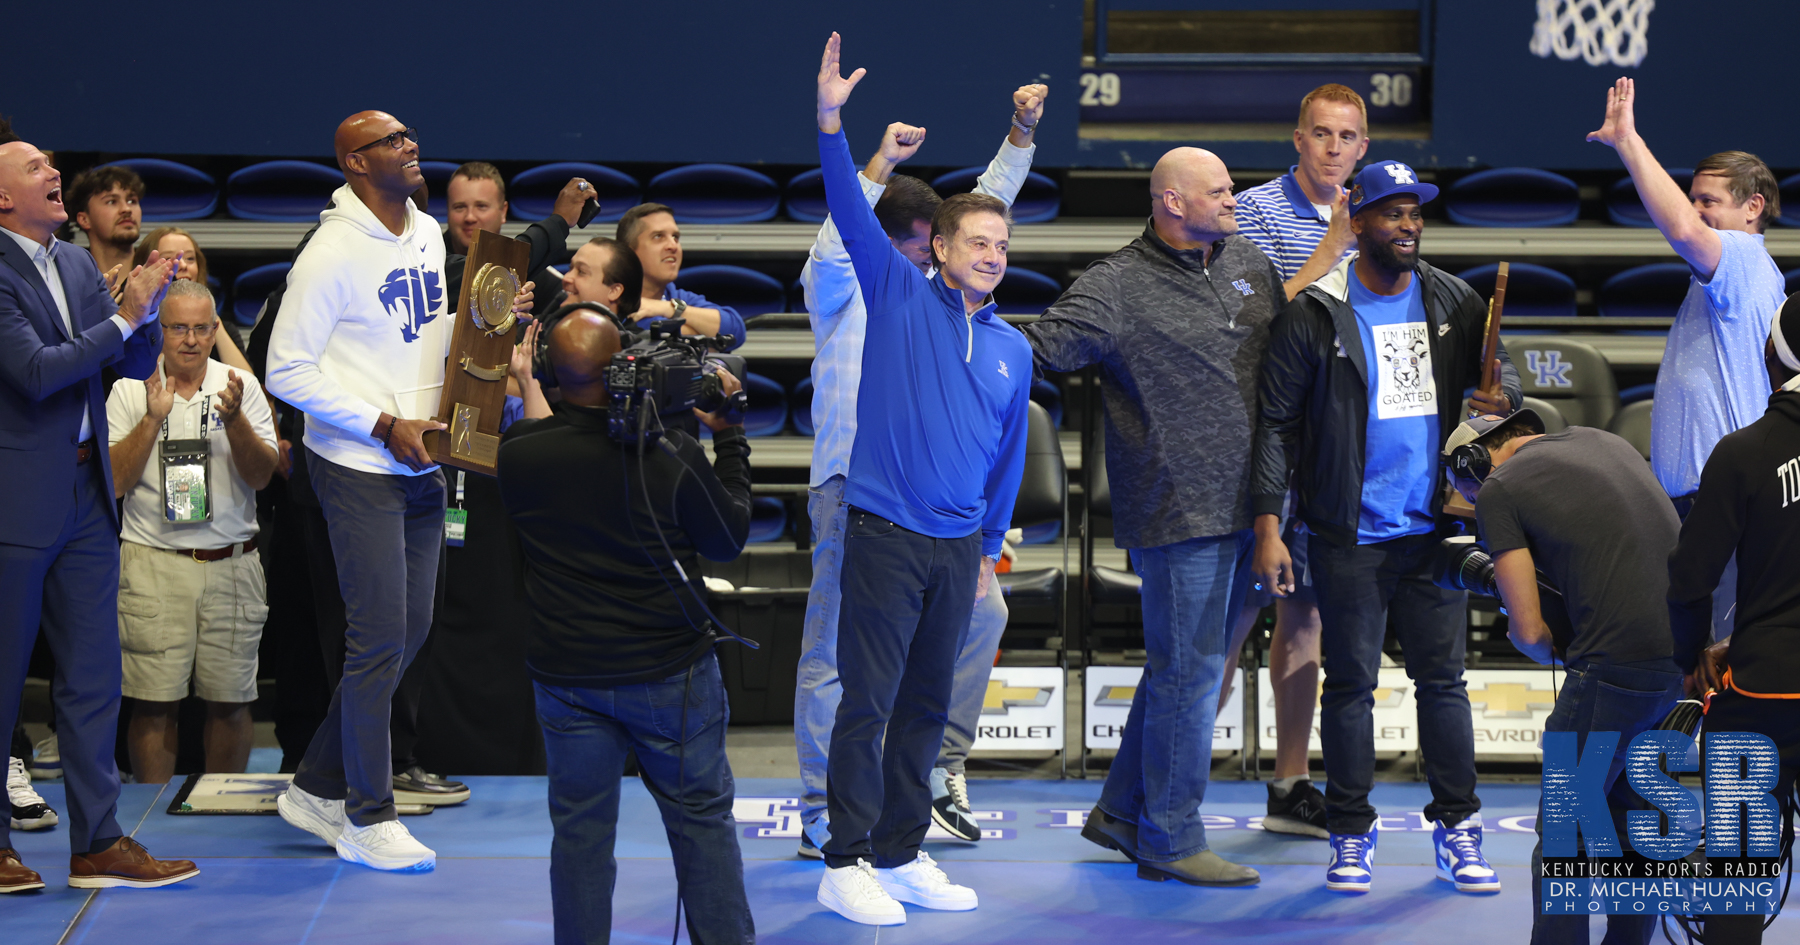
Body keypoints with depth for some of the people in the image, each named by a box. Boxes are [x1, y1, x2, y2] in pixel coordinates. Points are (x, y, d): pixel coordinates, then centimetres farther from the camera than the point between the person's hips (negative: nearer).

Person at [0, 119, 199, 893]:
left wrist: (146, 307, -5)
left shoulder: (77, 265, 12)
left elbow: (139, 364, 14)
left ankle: (97, 843, 14)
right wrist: (123, 316, -16)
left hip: (86, 494, 8)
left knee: (93, 676, 8)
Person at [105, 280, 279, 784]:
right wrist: (153, 418, -13)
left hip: (231, 564, 2)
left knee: (231, 699, 4)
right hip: (154, 566, -1)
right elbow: (114, 482, -3)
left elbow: (261, 475, -1)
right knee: (155, 702, -4)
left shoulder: (241, 387, 6)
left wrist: (233, 419, -17)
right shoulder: (131, 390, 3)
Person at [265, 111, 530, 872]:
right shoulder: (334, 253, -16)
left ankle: (317, 787, 24)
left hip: (420, 466, 8)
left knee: (409, 630, 12)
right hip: (358, 468, -8)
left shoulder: (428, 234, 9)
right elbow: (287, 372, -15)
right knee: (380, 638, -6)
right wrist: (384, 426, -18)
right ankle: (368, 819, 5)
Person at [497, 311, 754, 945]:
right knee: (702, 819, 13)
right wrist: (727, 436, 4)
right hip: (670, 675, -2)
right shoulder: (673, 454, -19)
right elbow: (729, 540, -4)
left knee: (580, 830, 12)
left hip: (564, 673, 2)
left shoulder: (518, 451, -13)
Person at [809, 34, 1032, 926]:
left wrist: (990, 549, 20)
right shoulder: (900, 294, -2)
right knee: (868, 702, -4)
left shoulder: (1011, 347, 10)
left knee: (927, 704, 11)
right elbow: (852, 214, -15)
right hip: (885, 534, -5)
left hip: (958, 547, 5)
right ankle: (846, 865, 2)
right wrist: (832, 123, -27)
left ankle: (901, 855, 20)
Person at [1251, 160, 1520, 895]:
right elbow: (1276, 423, -4)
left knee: (1443, 677, 6)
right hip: (1349, 537, -3)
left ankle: (1459, 828, 15)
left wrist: (1500, 396, -7)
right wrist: (1268, 527, -10)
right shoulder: (1314, 315, -5)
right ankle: (1350, 835, 13)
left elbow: (1500, 369, 19)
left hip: (1433, 530, 3)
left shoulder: (1454, 304, 7)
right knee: (1350, 683, 4)